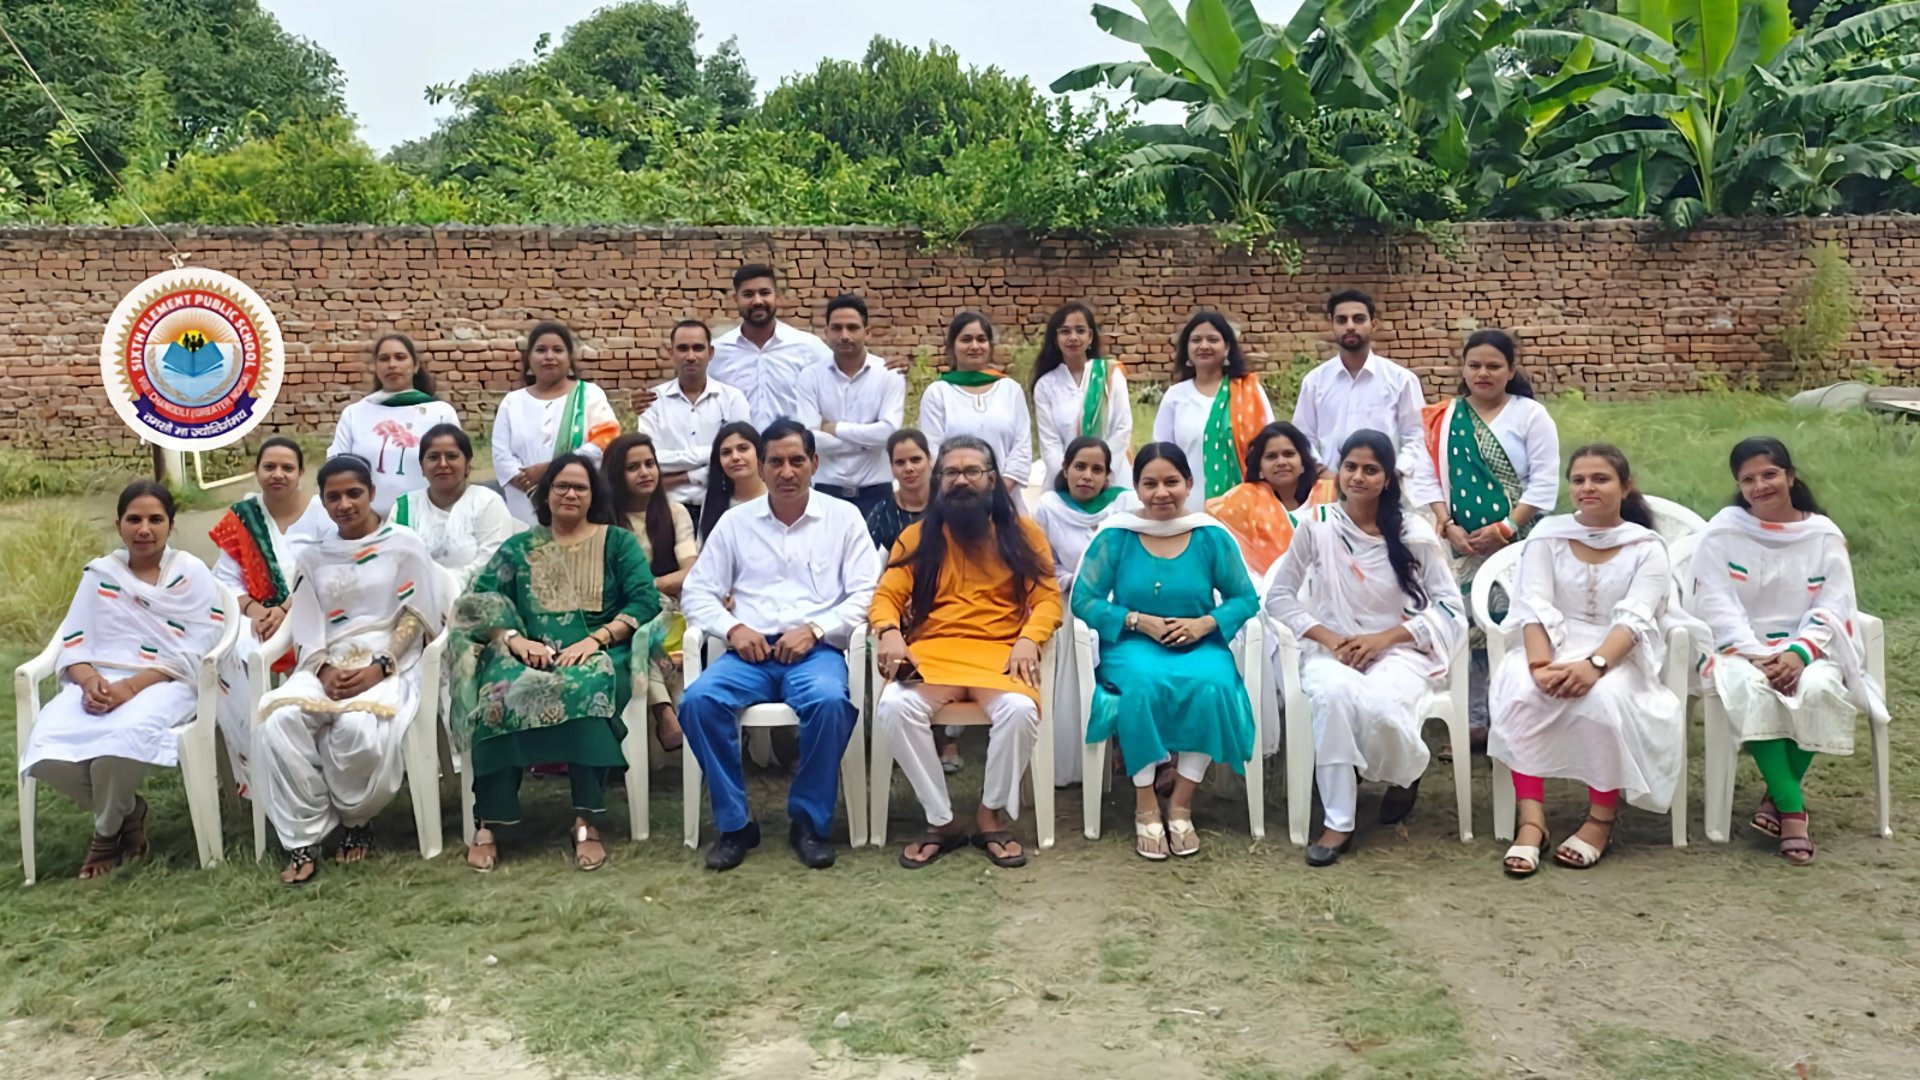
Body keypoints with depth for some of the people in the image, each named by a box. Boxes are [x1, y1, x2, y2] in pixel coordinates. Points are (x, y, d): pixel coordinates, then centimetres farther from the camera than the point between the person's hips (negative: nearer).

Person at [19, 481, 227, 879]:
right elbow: (74, 644, 9)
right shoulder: (98, 573, 16)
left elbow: (194, 654, -6)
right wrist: (90, 681, -15)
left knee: (121, 737, -37)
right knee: (47, 750, -27)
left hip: (165, 684, -4)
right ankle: (127, 812, 1)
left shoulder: (192, 575, 5)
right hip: (99, 683, 4)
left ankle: (108, 832, -5)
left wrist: (130, 687, -18)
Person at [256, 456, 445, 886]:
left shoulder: (404, 544, 4)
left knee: (358, 727, -36)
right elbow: (307, 625, 10)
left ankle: (354, 820, -5)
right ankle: (303, 841, -19)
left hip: (389, 665, -4)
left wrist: (379, 668, -14)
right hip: (328, 667, 4)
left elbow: (416, 618, -1)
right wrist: (323, 669, -11)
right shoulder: (312, 555, 16)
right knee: (279, 721, -28)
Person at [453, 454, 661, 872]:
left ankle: (586, 822, -35)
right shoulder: (518, 548, 21)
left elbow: (645, 601, 1)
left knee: (585, 686, -38)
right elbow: (479, 604, 7)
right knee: (503, 692, -34)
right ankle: (488, 824, -30)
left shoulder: (618, 542, 16)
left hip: (595, 653, -1)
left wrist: (595, 639, -14)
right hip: (528, 655, 2)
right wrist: (514, 639, -14)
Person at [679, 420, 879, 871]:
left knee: (829, 701, -35)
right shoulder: (736, 521, 14)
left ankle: (809, 821, -14)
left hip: (817, 649, -2)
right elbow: (696, 592, 11)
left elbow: (866, 594, 1)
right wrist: (733, 627, -8)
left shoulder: (843, 517, 9)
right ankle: (734, 823, -12)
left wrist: (814, 629, -13)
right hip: (751, 650, 2)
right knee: (698, 700, -28)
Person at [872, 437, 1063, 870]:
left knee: (1020, 710, -34)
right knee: (894, 707, -31)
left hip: (1000, 653, -1)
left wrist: (1029, 639, -16)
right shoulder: (917, 535, 14)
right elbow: (886, 595, 6)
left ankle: (992, 816, -6)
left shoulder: (1022, 532, 11)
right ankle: (941, 821, -12)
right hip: (931, 653, 1)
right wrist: (889, 632, -17)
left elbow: (1047, 597, 4)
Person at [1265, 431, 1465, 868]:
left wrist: (1385, 638, -14)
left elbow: (1450, 606, -2)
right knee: (1334, 693, -37)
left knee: (1380, 706, -35)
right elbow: (1278, 596, 4)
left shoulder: (1414, 532, -2)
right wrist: (1325, 636, -12)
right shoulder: (1317, 524, -1)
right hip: (1332, 649, 1)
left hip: (1398, 649, 0)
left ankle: (1407, 773, 5)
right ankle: (1338, 823, -25)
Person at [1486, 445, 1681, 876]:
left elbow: (1634, 618, -12)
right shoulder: (1547, 534, 8)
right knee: (1520, 693, -32)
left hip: (1618, 655, -1)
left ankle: (1601, 820, -16)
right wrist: (1540, 663, -24)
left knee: (1602, 698, -36)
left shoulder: (1647, 547, 3)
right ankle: (1530, 820, -28)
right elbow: (1534, 606, -5)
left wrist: (1595, 664, -32)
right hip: (1552, 646, 2)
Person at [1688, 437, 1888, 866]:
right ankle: (1792, 807, -27)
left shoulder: (1824, 534, 6)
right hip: (1739, 648, -1)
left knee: (1819, 688, -32)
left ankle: (1778, 795, -12)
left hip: (1807, 648, 2)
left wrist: (1799, 653, -18)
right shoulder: (1723, 532, 1)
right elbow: (1715, 605, -6)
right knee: (1751, 688, -35)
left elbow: (1834, 607, 0)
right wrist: (1753, 655, -19)